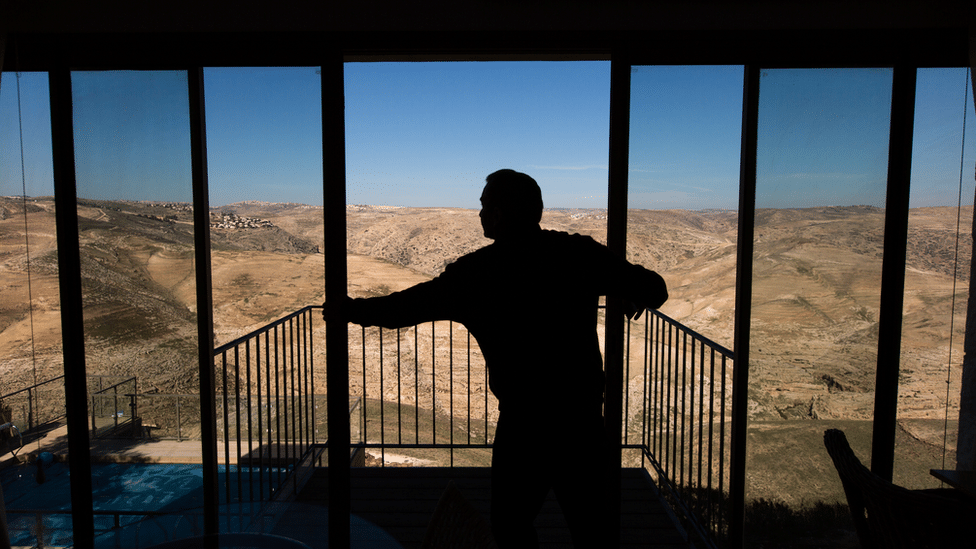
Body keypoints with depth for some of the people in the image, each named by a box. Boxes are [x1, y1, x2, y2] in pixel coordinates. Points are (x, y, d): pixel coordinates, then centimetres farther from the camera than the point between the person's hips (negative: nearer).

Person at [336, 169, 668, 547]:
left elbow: (407, 305, 1)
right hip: (584, 417, 3)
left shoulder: (477, 271, -8)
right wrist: (635, 297, 24)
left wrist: (354, 310, 18)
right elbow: (654, 289, -1)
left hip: (523, 423, -3)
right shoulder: (580, 253, -2)